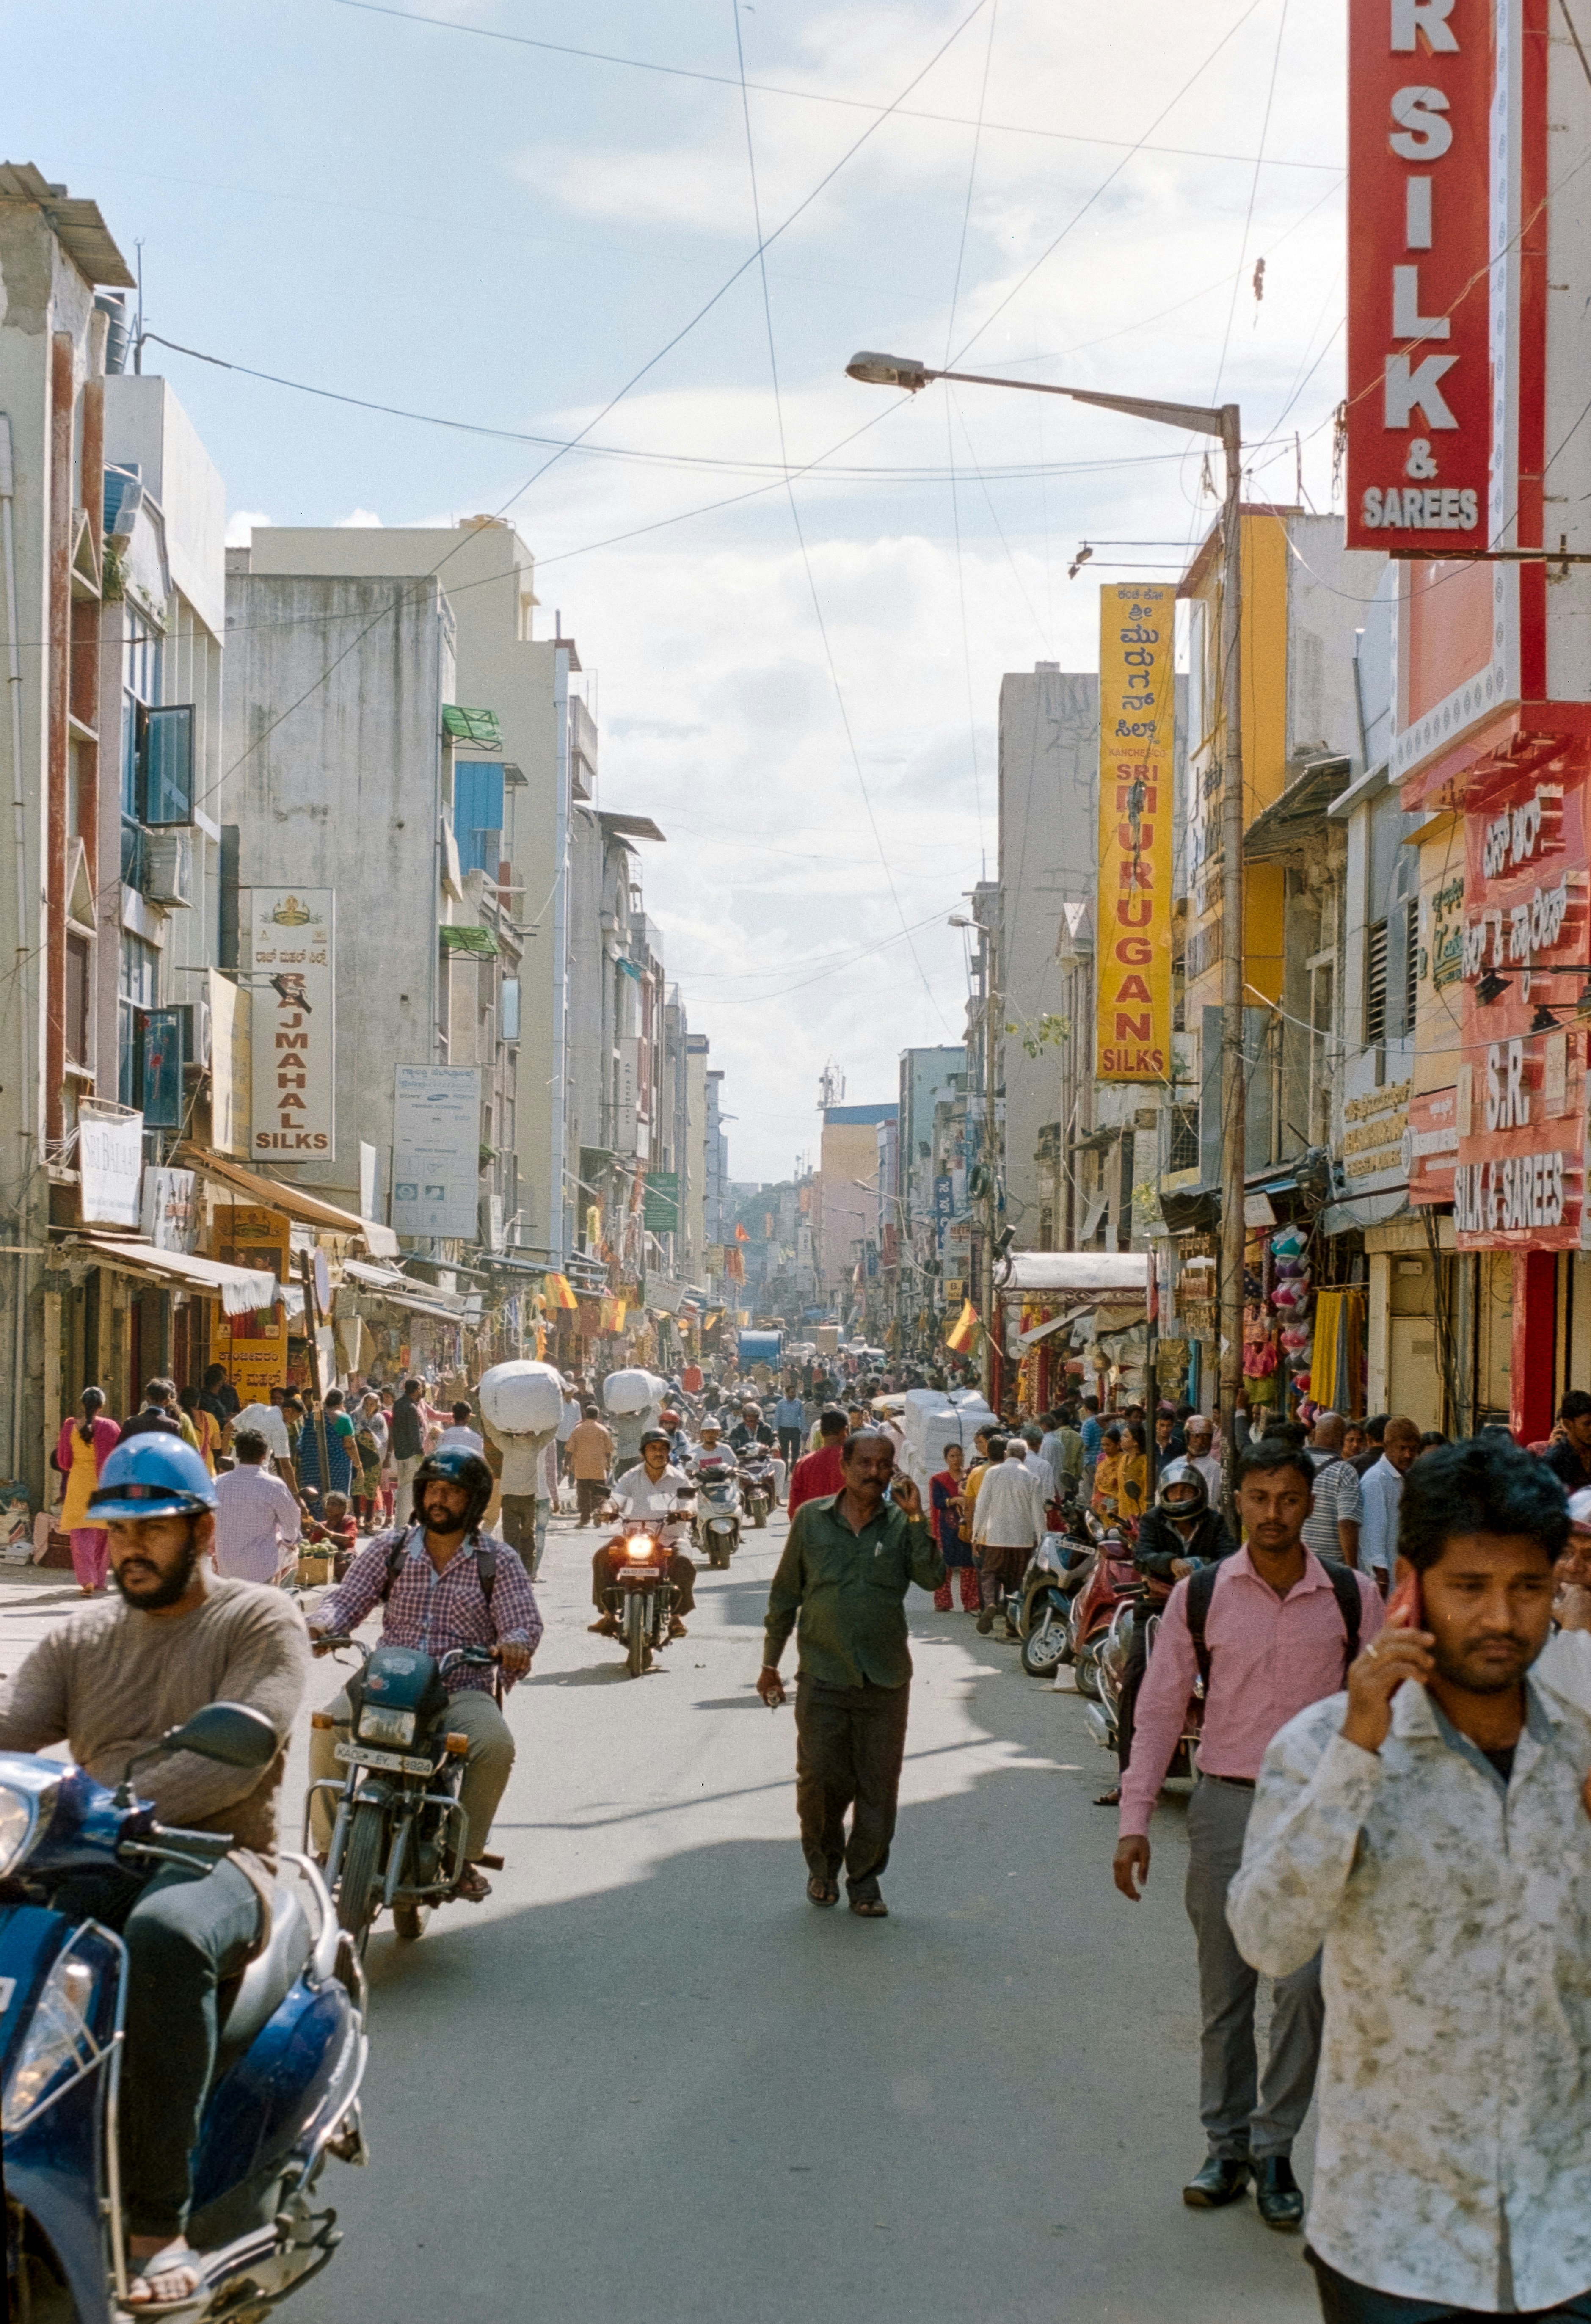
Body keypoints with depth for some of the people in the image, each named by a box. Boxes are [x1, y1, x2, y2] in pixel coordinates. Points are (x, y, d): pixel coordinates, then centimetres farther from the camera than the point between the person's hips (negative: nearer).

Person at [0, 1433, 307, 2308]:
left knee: (164, 1936, -39)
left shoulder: (261, 1621, 4)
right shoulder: (81, 1637, 20)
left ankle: (158, 2220, -31)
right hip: (88, 1868, 4)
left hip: (215, 1858, -4)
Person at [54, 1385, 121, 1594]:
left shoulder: (70, 1427, -4)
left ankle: (87, 1579, -17)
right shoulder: (109, 1427, -7)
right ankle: (98, 1579, 21)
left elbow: (63, 1462, 2)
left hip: (78, 1484, 0)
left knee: (81, 1534, -1)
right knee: (101, 1534, 14)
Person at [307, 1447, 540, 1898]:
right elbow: (348, 1598, 4)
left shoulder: (498, 1560, 6)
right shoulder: (389, 1548, 12)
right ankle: (329, 1846, -12)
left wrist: (515, 1643, -29)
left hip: (463, 1689, -1)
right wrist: (323, 1624, -20)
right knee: (328, 1725, -27)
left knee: (496, 1745, -32)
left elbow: (524, 1621, -3)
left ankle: (462, 1855, -11)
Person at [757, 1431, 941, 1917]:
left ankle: (865, 1880, 21)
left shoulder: (902, 1523, 3)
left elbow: (932, 1579, -12)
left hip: (886, 1678, 1)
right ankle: (822, 1864, 24)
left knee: (879, 1787, 5)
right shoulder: (812, 1518, 3)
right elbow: (785, 1594, 9)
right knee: (820, 1780, -2)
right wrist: (770, 1663, 9)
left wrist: (916, 1518, -18)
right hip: (823, 1677, -1)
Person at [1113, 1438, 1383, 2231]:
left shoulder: (1352, 1597, -1)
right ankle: (1227, 2144, 24)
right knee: (1223, 1990, 9)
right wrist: (1135, 1821, -1)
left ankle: (1275, 2147, 7)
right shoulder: (1199, 1596, -1)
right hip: (1225, 1804, 1)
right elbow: (1159, 1709, 3)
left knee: (1305, 1982, -9)